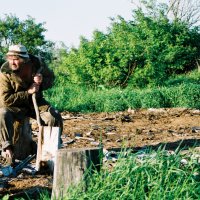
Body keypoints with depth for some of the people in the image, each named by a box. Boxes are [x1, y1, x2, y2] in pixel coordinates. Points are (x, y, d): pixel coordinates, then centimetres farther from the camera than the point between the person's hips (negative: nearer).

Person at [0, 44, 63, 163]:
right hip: (16, 106, -2)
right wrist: (28, 93, -26)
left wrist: (42, 81, -19)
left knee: (55, 117, -20)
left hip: (36, 102, 2)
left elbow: (51, 78, 6)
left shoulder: (37, 64, -12)